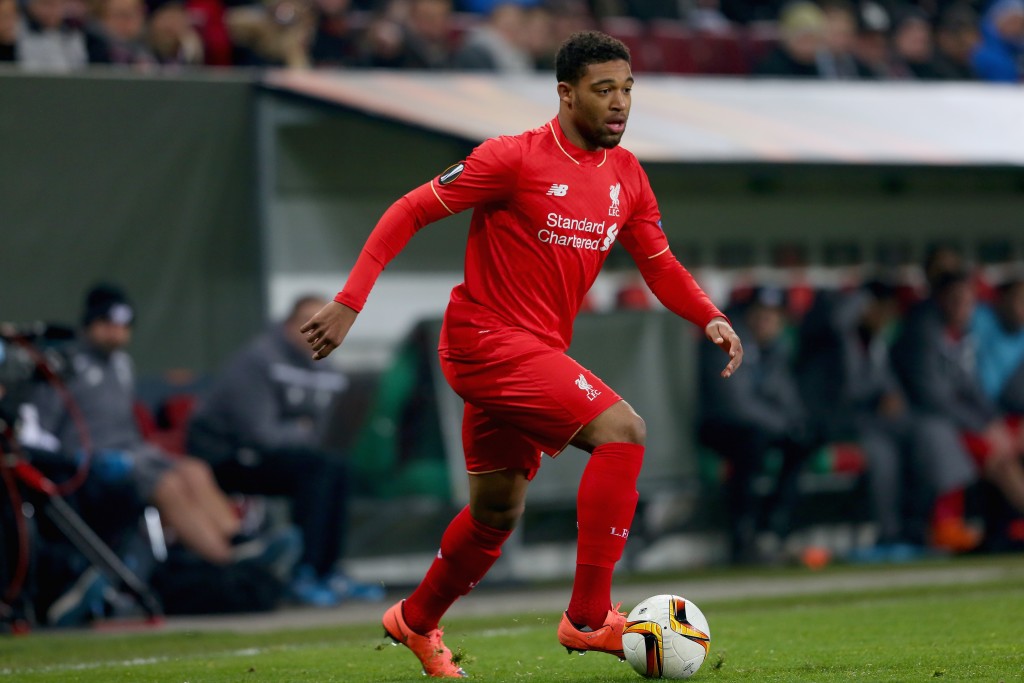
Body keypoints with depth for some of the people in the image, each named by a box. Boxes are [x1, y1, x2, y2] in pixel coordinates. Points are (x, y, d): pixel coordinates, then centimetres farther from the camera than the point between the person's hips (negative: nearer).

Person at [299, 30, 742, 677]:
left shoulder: (627, 176, 6)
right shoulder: (516, 158, -14)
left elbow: (660, 264, 14)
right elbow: (409, 212, -11)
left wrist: (712, 319, -5)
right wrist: (349, 302, -17)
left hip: (539, 352, 8)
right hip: (487, 339, -8)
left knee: (498, 511, 19)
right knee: (622, 429, -23)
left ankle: (416, 622, 42)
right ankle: (589, 615, -21)